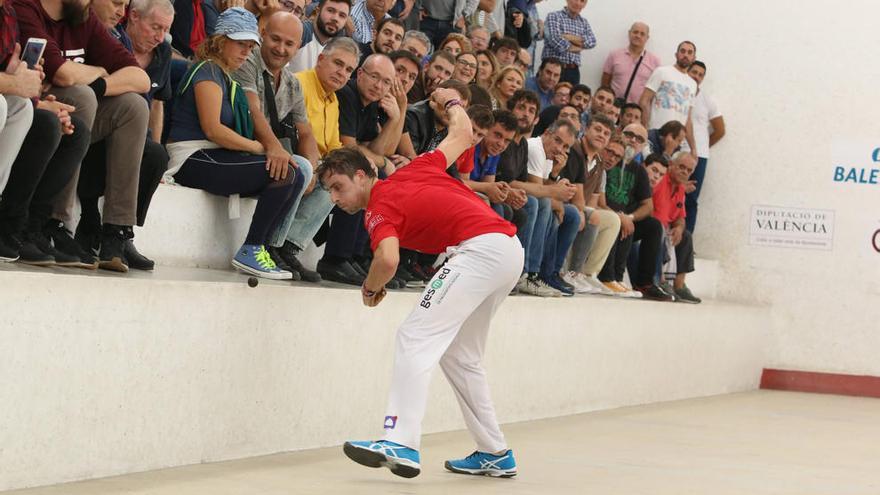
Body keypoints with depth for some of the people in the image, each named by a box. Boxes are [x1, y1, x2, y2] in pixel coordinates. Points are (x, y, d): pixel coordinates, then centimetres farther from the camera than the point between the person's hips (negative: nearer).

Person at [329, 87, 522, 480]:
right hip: (509, 246, 10)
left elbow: (388, 259, -22)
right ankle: (495, 454, 20)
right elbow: (462, 134, 28)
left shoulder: (378, 209, -4)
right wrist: (451, 103, 48)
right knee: (458, 355, 18)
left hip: (480, 249, -10)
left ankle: (401, 445, -27)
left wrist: (370, 289, 0)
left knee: (415, 337, -14)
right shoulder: (410, 172, 18)